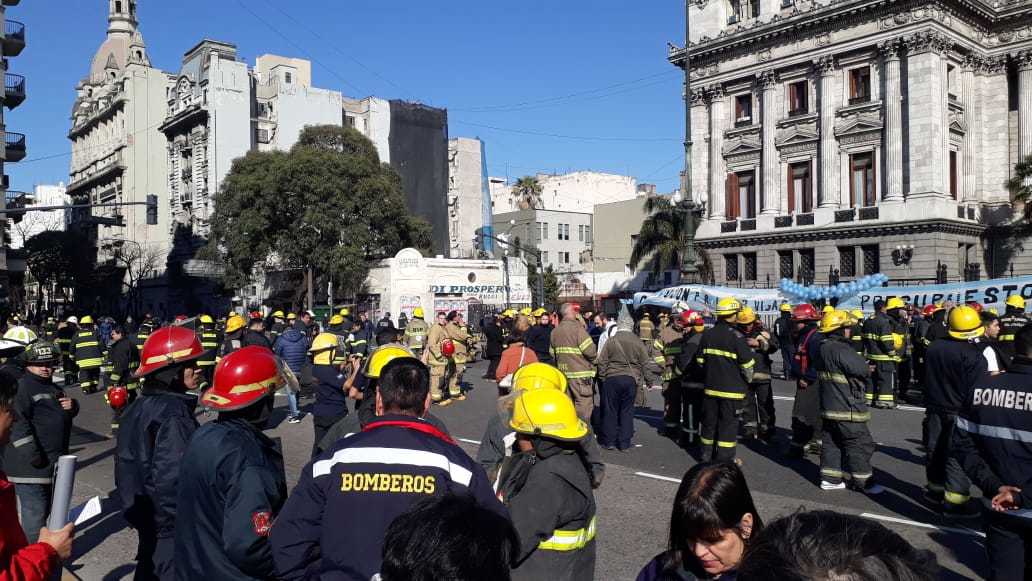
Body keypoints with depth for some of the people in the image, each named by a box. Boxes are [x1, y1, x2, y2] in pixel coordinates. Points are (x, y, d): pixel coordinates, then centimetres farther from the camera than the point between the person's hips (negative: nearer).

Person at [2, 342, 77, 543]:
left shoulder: (53, 388, 16)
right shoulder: (22, 387, -13)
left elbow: (65, 415, 27)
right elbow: (17, 421, -23)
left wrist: (72, 406, 1)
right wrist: (31, 453, -25)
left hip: (53, 462, 9)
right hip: (31, 465, -9)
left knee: (46, 508, 21)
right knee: (35, 510, -6)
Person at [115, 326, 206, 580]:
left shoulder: (140, 407, 4)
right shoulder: (174, 415, -25)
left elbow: (128, 460, 12)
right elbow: (171, 479, -29)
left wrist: (135, 508, 22)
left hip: (147, 519, 9)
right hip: (173, 531, -9)